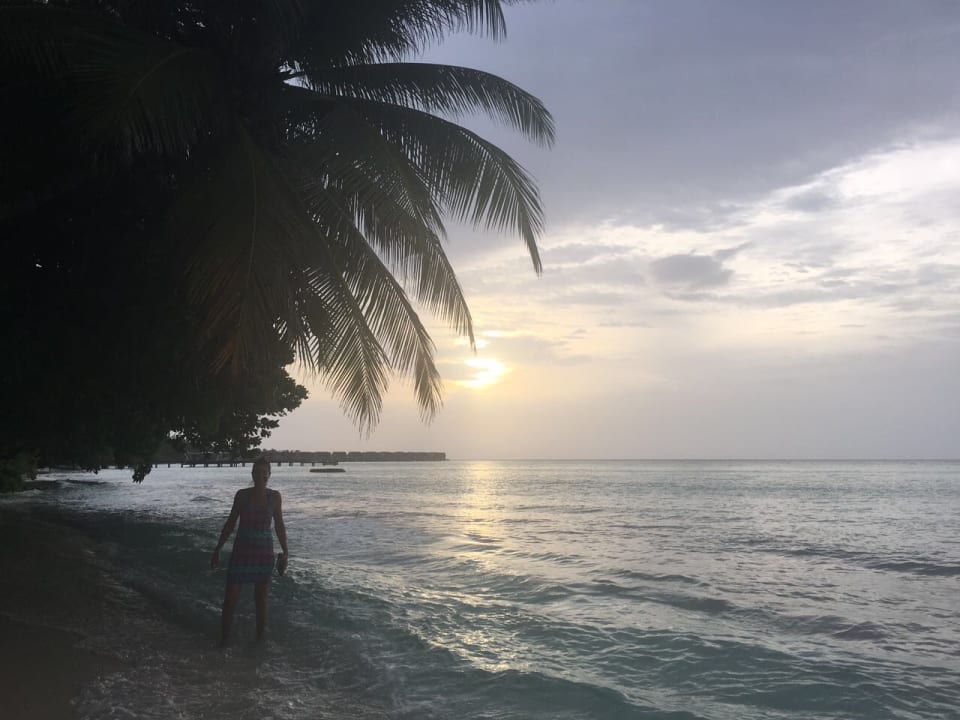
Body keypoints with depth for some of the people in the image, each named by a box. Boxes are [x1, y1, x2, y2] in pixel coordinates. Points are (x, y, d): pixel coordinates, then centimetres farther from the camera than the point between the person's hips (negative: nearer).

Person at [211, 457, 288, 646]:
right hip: (241, 550, 0)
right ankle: (223, 641, 9)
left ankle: (260, 640, 19)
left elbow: (279, 526, 6)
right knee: (230, 598, -3)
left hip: (264, 552, 0)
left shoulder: (274, 497, 0)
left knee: (261, 598, 8)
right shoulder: (242, 495, -2)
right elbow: (230, 524, 4)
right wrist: (218, 550, 2)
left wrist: (285, 552, 3)